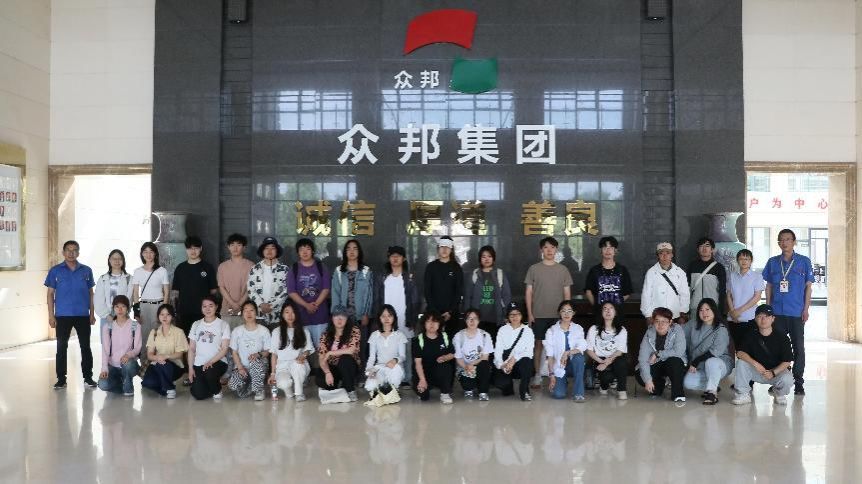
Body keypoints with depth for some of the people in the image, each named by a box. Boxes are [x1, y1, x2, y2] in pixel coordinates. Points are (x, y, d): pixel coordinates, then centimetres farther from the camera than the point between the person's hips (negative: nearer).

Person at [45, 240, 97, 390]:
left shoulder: (86, 271, 5)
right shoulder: (55, 271, 1)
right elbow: (50, 294, 2)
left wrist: (92, 313, 4)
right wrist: (51, 315, -5)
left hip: (83, 315, 1)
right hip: (62, 315, -1)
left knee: (85, 347, 5)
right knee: (61, 347, 5)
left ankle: (88, 377, 13)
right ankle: (61, 379, 13)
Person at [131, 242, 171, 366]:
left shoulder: (162, 271, 0)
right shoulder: (138, 271, 7)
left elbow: (166, 292, 1)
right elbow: (135, 293, 8)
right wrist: (137, 311, 1)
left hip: (158, 305, -2)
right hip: (143, 306, 2)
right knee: (143, 333, -1)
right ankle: (144, 362, 10)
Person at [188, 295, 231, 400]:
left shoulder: (223, 324, -1)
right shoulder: (196, 325, 11)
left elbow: (224, 349, -7)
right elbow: (191, 349, 11)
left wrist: (211, 362, -20)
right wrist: (190, 368, 1)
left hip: (217, 362, -3)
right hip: (198, 364, 3)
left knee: (209, 372, -38)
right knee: (199, 395, -17)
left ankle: (217, 390, -4)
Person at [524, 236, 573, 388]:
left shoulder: (563, 269, 7)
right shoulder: (534, 269, 3)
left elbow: (567, 293, 8)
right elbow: (528, 293, 2)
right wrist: (529, 313, -4)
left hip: (558, 315, 1)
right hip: (538, 315, -1)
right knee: (538, 343, 2)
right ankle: (537, 376, 10)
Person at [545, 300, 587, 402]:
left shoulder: (578, 328, 1)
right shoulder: (552, 331, -3)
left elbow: (582, 347, -16)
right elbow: (550, 355, -6)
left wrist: (567, 353, -32)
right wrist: (551, 375, -14)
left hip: (573, 365, 1)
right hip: (558, 367, -1)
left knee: (578, 356, -33)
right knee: (558, 394, -22)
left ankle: (578, 393, -23)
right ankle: (562, 382, 16)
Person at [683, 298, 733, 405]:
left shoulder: (721, 329, -11)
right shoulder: (693, 326, 4)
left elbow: (716, 351, -20)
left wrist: (696, 361, -19)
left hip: (721, 365, -5)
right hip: (699, 368, 5)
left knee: (710, 362, -39)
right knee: (687, 382, -21)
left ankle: (712, 392, -20)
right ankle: (713, 387, 5)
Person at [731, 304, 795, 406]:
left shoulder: (782, 336, -10)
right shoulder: (751, 335, -3)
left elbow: (787, 361, -11)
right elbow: (740, 353, -14)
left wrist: (773, 372, -27)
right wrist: (755, 363, -31)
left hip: (778, 370, -2)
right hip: (757, 371, 2)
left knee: (787, 379, -34)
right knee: (741, 362, -24)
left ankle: (779, 394, 4)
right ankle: (743, 394, -10)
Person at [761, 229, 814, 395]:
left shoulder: (804, 261, 2)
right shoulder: (772, 262, 7)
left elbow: (808, 287, 3)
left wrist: (806, 309, -3)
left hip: (796, 313, -2)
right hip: (777, 312, 2)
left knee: (798, 347, 2)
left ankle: (798, 382, 11)